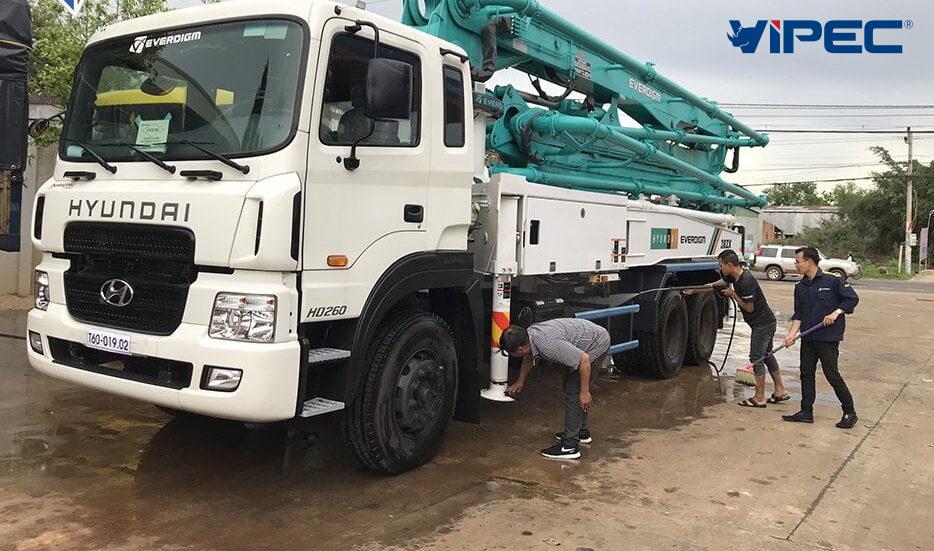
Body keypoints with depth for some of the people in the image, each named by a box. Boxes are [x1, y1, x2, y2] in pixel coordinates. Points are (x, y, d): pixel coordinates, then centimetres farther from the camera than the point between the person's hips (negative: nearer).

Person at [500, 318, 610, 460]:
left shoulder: (548, 344, -35)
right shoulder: (528, 335, -6)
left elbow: (584, 360, -31)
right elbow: (529, 358, 18)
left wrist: (585, 392, -23)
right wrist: (520, 382, 31)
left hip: (597, 344, -10)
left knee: (574, 393, -9)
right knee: (570, 387, 20)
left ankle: (570, 446, -5)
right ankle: (582, 432, 33)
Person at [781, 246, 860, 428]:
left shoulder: (833, 280, -8)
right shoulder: (800, 287, 10)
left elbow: (853, 298, -5)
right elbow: (798, 314, 8)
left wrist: (836, 313, -17)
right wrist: (792, 334, -5)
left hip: (828, 338, -6)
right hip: (808, 338, 7)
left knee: (832, 374, -4)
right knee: (806, 374, 9)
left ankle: (850, 413, 9)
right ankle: (806, 412, 18)